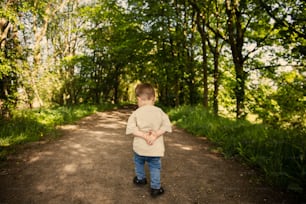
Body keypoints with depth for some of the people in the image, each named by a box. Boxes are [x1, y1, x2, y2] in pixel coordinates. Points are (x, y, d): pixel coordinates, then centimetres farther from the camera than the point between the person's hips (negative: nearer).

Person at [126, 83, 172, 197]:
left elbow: (130, 128, -15)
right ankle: (155, 188, 17)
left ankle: (141, 179, 46)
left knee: (139, 163, 28)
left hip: (140, 147, 1)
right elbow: (166, 126, -10)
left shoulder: (136, 113, -8)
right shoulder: (159, 111, -5)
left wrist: (143, 135, -16)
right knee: (155, 167, 14)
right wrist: (156, 134, -15)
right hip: (155, 148, 0)